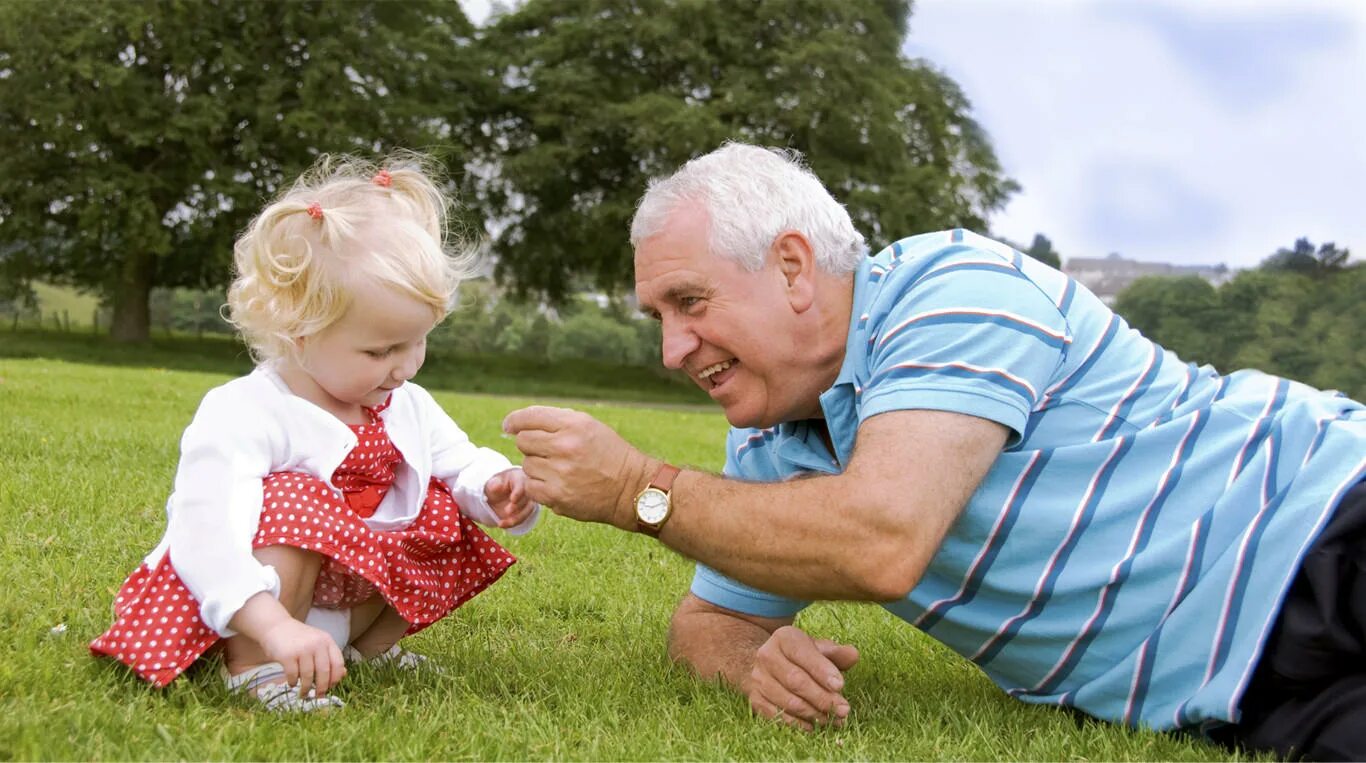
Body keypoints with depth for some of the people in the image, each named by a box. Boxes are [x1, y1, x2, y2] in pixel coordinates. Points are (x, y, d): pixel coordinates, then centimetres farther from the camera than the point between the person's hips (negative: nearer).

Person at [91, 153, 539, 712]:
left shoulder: (407, 406, 0)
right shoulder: (244, 414, -25)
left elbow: (463, 465, 5)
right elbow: (207, 534, -37)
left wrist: (495, 488, -22)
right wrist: (276, 627, -49)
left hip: (357, 588, 7)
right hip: (234, 606, -7)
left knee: (444, 512, -1)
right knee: (297, 502, -32)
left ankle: (372, 641, 5)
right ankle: (253, 664, -22)